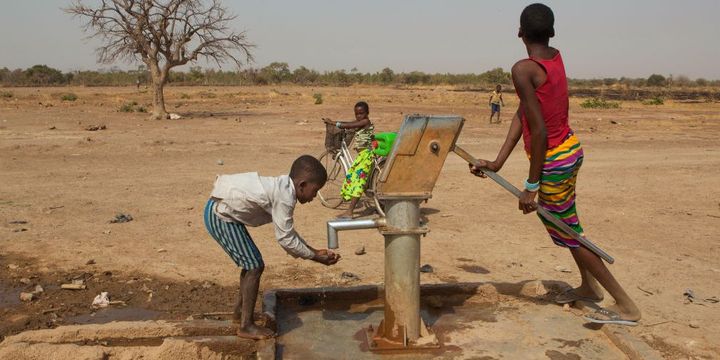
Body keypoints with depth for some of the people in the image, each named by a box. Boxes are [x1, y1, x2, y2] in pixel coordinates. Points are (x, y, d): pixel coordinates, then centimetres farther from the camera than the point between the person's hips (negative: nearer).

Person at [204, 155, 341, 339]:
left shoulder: (283, 188, 7)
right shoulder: (284, 197, -22)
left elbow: (288, 231, 14)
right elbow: (286, 239, -19)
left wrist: (314, 251, 11)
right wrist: (316, 257, -9)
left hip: (221, 212, 10)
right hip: (221, 216, -10)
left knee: (251, 263, 19)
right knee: (255, 266, -7)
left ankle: (240, 310, 34)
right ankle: (246, 326, 2)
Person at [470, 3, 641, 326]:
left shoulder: (523, 69, -23)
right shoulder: (556, 58, 3)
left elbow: (539, 130, -25)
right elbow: (521, 114, 0)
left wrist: (531, 186, -18)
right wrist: (497, 162, 0)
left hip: (553, 160, -9)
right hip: (571, 148, 9)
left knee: (568, 233, 7)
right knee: (564, 224, 26)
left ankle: (626, 306, 17)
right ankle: (588, 286, 46)